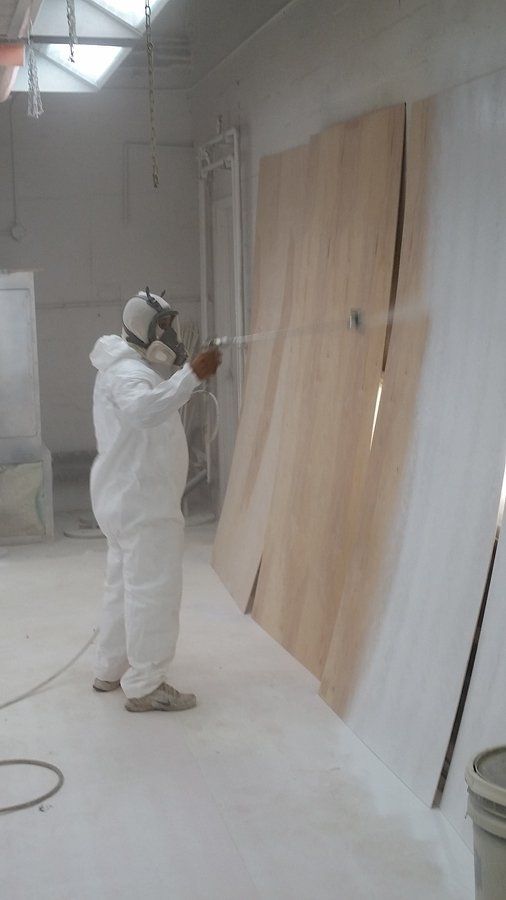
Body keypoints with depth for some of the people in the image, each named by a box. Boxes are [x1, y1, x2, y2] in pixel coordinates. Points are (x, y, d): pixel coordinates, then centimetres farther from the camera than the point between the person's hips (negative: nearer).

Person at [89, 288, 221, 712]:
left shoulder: (132, 367, 16)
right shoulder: (128, 372, -19)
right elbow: (143, 410, -41)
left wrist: (187, 374, 9)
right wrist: (191, 375, -47)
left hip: (128, 498, 11)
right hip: (142, 501, -11)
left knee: (125, 584, 19)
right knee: (154, 590, -6)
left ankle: (112, 669, 31)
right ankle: (145, 687, 0)